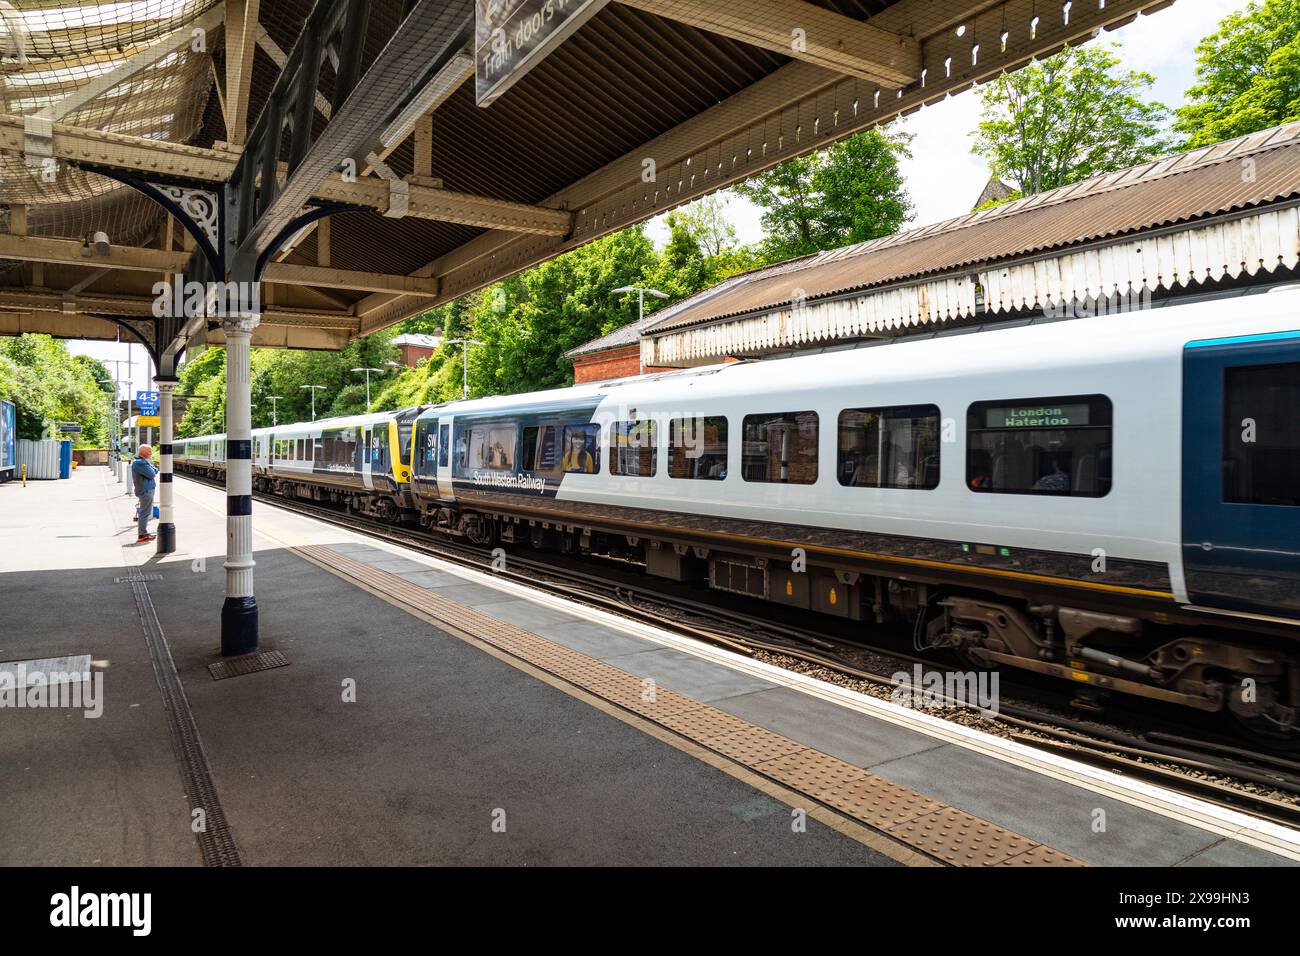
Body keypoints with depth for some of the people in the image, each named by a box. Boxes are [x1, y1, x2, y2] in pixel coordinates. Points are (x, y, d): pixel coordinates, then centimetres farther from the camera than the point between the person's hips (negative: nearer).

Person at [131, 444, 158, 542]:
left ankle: (143, 533, 27)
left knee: (144, 512, 18)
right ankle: (142, 535, -4)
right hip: (146, 490, -11)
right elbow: (152, 474, -19)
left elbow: (155, 471, 18)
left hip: (148, 490, 11)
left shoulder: (143, 461, 17)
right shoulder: (139, 463, -17)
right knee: (145, 513, -7)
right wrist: (152, 468, -1)